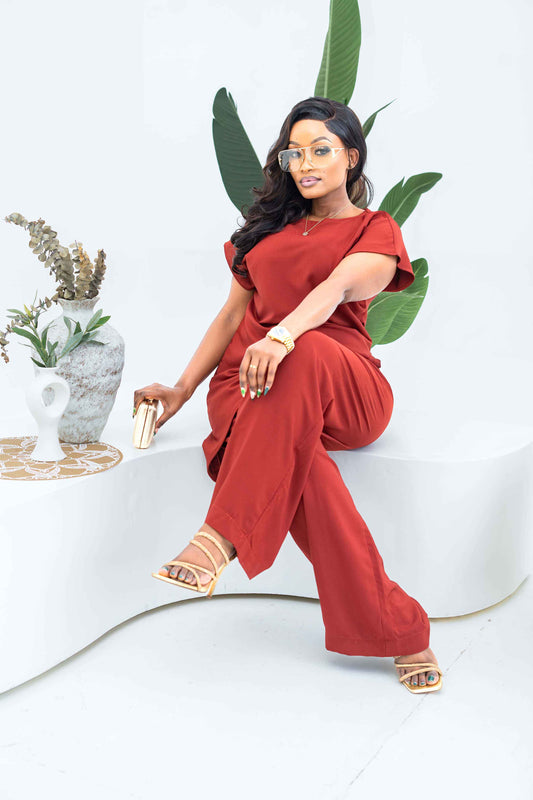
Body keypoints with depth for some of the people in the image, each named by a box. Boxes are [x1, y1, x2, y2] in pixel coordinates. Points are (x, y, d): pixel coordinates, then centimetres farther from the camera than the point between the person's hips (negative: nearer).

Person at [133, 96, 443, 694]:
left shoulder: (376, 232, 11)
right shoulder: (270, 226, 27)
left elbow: (339, 286, -13)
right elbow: (233, 313, 22)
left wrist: (283, 336, -36)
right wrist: (182, 389, 8)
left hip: (345, 392, -2)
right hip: (250, 384, 3)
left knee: (306, 355, -41)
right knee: (297, 462, -35)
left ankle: (220, 538, -42)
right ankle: (398, 631, -33)